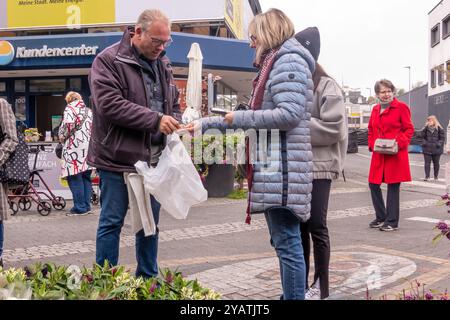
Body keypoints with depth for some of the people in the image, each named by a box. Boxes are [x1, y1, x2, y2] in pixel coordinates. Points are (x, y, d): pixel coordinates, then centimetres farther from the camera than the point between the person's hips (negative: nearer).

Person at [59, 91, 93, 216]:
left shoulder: (70, 109, -1)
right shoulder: (89, 111, 20)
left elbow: (68, 124, -17)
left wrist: (62, 137, -3)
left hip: (74, 146, -7)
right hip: (89, 148, 7)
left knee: (74, 178, -4)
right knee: (86, 177, 11)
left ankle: (80, 208, -5)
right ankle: (86, 206, 13)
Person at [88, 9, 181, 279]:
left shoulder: (163, 63, 12)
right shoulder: (108, 60, -9)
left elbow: (174, 103, 21)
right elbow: (109, 104, -20)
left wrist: (174, 127, -1)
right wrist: (155, 120, -22)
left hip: (153, 158, 7)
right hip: (118, 158, -6)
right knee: (112, 222, 2)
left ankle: (148, 279, 28)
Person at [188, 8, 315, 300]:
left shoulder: (288, 61, -8)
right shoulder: (276, 64, 23)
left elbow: (289, 114, -21)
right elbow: (260, 117, 24)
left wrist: (240, 117, -12)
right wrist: (205, 124, 22)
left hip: (282, 168, -10)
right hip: (273, 167, 10)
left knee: (287, 242, -7)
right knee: (284, 241, 14)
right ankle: (292, 294, 23)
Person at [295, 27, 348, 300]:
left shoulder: (327, 86, -5)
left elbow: (334, 128, -15)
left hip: (319, 167, -6)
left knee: (316, 225, -2)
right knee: (299, 225, 11)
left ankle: (321, 284, 13)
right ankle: (300, 282, 21)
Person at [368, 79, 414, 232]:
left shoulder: (401, 107, -4)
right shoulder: (375, 109, 13)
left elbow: (409, 129, -4)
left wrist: (399, 143, -17)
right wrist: (372, 144, 4)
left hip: (396, 154, -6)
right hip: (379, 155, 6)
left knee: (393, 186, -1)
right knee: (373, 184, 7)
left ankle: (392, 222, 8)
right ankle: (381, 217, 23)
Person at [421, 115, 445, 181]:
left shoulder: (439, 129, -3)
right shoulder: (426, 128, 4)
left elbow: (442, 138, -1)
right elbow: (423, 137, 8)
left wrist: (438, 144, -13)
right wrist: (424, 143, -9)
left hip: (436, 149, -1)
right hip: (427, 149, 1)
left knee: (436, 163, 11)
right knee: (427, 163, -3)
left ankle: (436, 176, 22)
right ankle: (427, 176, -1)